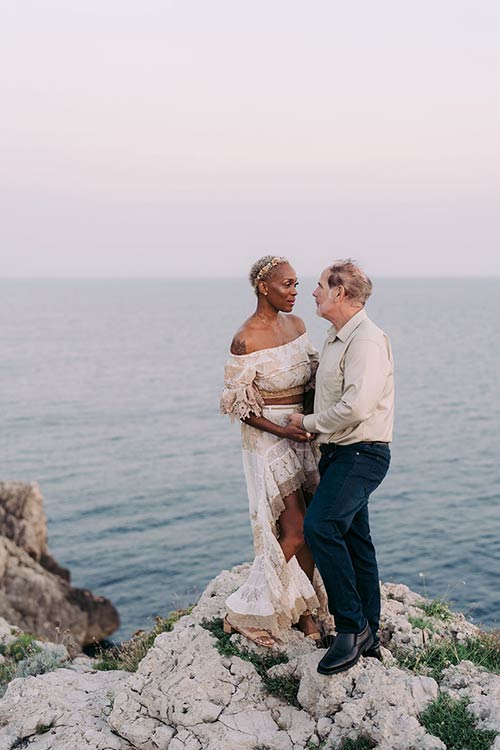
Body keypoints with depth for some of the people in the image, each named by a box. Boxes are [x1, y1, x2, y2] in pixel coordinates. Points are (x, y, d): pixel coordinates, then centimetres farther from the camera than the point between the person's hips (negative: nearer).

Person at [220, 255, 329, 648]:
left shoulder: (296, 324, 5)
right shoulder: (246, 340, -17)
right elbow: (237, 405, -13)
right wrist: (281, 430, -21)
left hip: (303, 431, 7)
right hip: (267, 438, -7)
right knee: (295, 532, -5)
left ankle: (303, 611, 24)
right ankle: (244, 612, 9)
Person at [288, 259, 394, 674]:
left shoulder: (367, 339, -16)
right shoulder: (336, 338, 16)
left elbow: (356, 406, -26)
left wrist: (309, 422, -12)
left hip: (362, 453, -10)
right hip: (338, 453, 10)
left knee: (321, 526, -24)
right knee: (354, 540, 11)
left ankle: (353, 625, -14)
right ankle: (369, 639, 20)